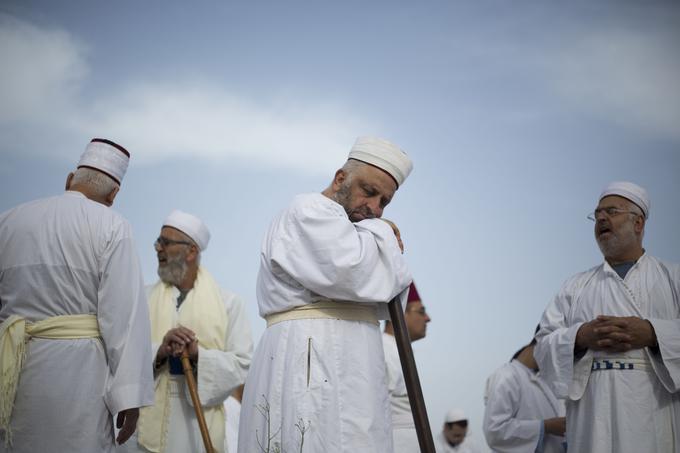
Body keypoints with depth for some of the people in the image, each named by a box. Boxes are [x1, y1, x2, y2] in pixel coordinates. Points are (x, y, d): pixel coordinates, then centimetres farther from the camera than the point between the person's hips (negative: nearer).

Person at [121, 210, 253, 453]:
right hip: (147, 423, 2)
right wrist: (158, 351, -19)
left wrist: (199, 355, -19)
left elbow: (242, 364, -6)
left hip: (200, 424, -1)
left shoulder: (229, 303, 2)